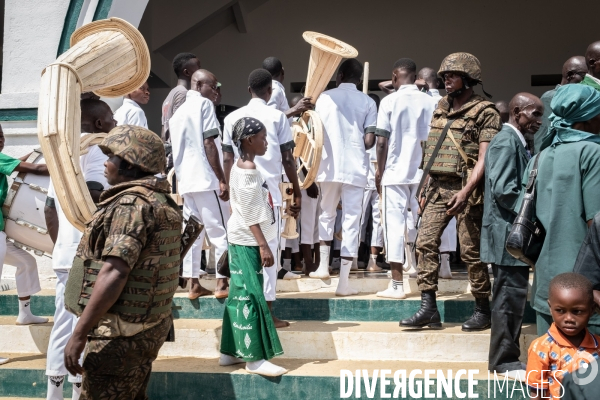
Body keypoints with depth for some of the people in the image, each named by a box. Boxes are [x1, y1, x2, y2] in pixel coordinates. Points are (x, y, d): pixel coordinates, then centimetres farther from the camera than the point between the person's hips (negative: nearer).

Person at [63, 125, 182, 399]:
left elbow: (113, 273, -28)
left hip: (122, 334, -10)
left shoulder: (131, 204, -19)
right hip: (149, 327, 10)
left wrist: (79, 334, -27)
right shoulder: (161, 201, 12)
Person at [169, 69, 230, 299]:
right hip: (206, 179, -7)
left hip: (186, 181, 7)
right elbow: (209, 144, -13)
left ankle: (194, 284, 6)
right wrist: (222, 180, -15)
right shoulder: (204, 104, -5)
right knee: (220, 232, -2)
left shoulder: (178, 112, 19)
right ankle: (222, 283, -2)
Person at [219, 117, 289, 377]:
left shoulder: (239, 167, 14)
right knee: (252, 295, -9)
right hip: (248, 240, -10)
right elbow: (250, 214, -20)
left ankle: (231, 351, 17)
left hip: (241, 238, 10)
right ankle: (255, 358, -7)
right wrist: (263, 245, -21)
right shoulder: (250, 169, -16)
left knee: (240, 294, 12)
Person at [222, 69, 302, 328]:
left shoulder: (232, 118, 9)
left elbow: (228, 159, 8)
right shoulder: (277, 117, 1)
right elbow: (287, 159, 0)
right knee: (268, 248, -1)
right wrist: (297, 190, 8)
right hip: (269, 189, -3)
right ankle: (267, 312, -2)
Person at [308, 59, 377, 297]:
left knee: (327, 215, 22)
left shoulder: (325, 97, 4)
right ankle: (343, 282, 0)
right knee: (351, 222, 1)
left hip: (329, 166, 1)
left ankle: (324, 266, 17)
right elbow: (369, 140, -4)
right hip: (355, 168, -1)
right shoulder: (368, 102, 3)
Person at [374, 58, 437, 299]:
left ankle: (397, 285, -3)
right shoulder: (430, 102, 4)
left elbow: (382, 141, -6)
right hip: (423, 173, 3)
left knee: (395, 225, 0)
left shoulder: (390, 101, -3)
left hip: (395, 172, -3)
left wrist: (379, 170, 4)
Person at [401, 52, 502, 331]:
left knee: (470, 251, -2)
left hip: (466, 190, -7)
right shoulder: (440, 108, 16)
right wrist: (427, 186, 14)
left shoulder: (484, 113, -6)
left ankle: (483, 310, 11)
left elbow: (484, 158, -13)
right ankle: (428, 308, 2)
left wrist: (466, 191, -24)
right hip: (437, 188, 7)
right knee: (425, 243, -2)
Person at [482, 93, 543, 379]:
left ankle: (505, 357, 21)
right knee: (510, 297, -5)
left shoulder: (516, 142, 16)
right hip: (509, 235, -10)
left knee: (511, 297, 14)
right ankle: (505, 360, 3)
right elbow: (503, 191, -22)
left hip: (515, 235, 10)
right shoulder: (506, 142, -14)